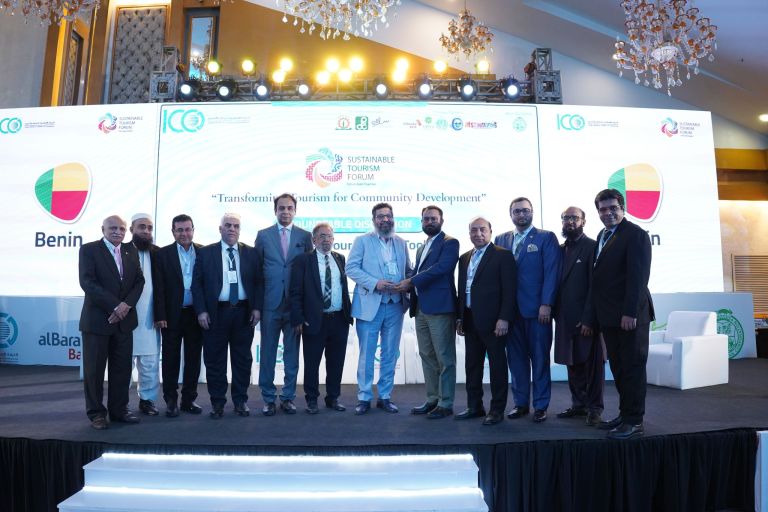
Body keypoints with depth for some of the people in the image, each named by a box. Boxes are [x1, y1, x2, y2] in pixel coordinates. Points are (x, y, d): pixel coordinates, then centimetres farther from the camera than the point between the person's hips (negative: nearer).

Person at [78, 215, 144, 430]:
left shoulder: (131, 250, 10)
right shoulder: (89, 250, -3)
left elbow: (139, 281, 7)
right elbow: (87, 282, -13)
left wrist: (126, 304, -9)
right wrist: (114, 306, -17)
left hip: (124, 319, 4)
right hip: (97, 320, -4)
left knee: (122, 367, 8)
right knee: (94, 369, 4)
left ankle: (119, 409, 19)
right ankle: (96, 413, 17)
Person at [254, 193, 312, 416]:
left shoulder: (305, 236, 5)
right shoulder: (263, 235, 5)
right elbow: (256, 269, 4)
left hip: (295, 304, 0)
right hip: (270, 303, 0)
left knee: (292, 354, 8)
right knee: (267, 354, 6)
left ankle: (288, 397, 20)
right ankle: (268, 399, 18)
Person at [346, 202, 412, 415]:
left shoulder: (401, 243, 13)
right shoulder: (362, 241, 2)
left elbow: (408, 270, 14)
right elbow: (351, 268, -6)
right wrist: (375, 283, -18)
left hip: (395, 306, 4)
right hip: (370, 305, -3)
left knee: (390, 354, 9)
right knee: (366, 355, 2)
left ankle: (385, 397, 21)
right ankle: (364, 398, 14)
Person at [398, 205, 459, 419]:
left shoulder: (449, 243, -2)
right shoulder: (422, 248, 22)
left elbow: (441, 267, -17)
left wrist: (411, 281, -14)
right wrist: (408, 285, -1)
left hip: (440, 307, -8)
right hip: (421, 308, 8)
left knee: (444, 358, -2)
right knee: (427, 356, 11)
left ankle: (446, 404, 6)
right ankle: (432, 400, 21)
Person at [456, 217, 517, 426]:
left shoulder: (503, 255, -5)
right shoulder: (465, 258, 15)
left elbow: (509, 289, -10)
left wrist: (504, 318, -17)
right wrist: (460, 318, 12)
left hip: (493, 321, -6)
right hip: (470, 320, 7)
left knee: (497, 365, 3)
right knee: (472, 365, 12)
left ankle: (497, 409, 13)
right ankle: (474, 406, 23)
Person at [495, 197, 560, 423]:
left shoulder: (546, 237, 1)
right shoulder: (501, 240, 12)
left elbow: (551, 273, -6)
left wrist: (546, 304, -14)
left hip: (537, 309, -3)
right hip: (510, 309, 4)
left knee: (540, 359, 5)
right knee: (516, 359, 9)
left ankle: (540, 406, 15)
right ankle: (520, 403, 20)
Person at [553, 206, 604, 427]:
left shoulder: (592, 247, -6)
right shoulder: (560, 250, 13)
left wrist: (588, 318, -17)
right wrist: (557, 314, 6)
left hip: (586, 318, -6)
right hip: (566, 318, 6)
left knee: (592, 363, 3)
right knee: (573, 363, 13)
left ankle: (594, 408, 14)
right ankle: (578, 404, 25)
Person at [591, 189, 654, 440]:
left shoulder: (635, 234, -10)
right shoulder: (602, 236, 15)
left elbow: (638, 276, -17)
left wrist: (630, 313, -21)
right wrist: (599, 312, 9)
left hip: (630, 315, -7)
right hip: (609, 315, 8)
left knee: (633, 367, 2)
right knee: (618, 368, 13)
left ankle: (634, 421, 11)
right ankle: (624, 414, 24)